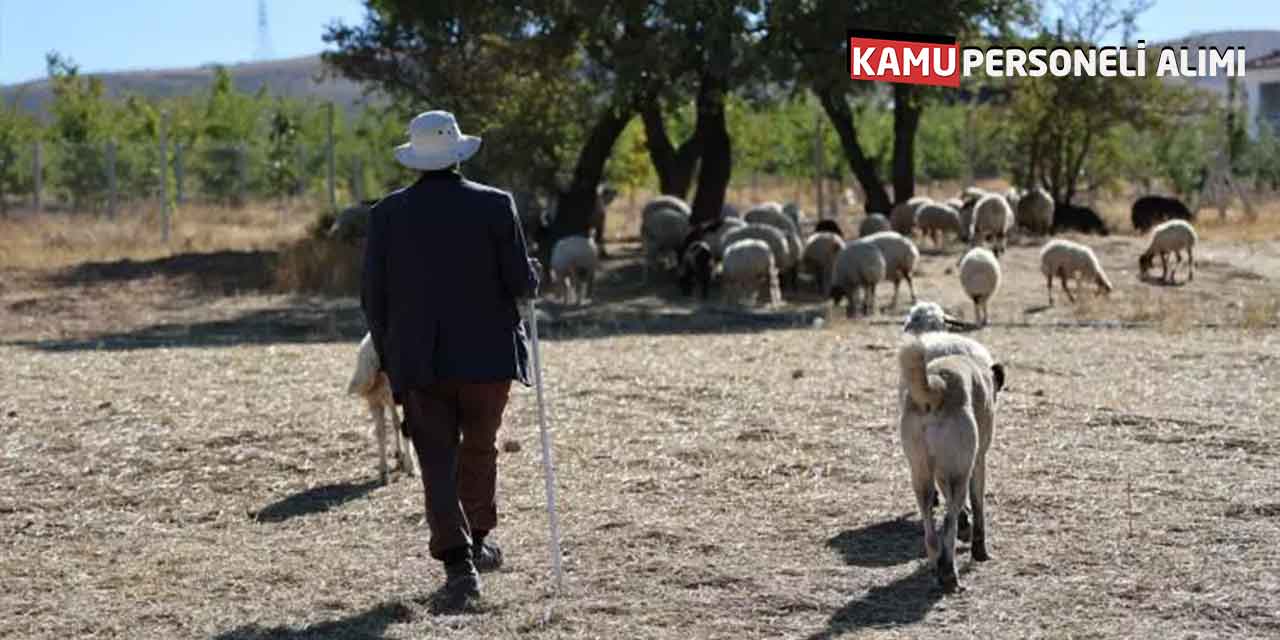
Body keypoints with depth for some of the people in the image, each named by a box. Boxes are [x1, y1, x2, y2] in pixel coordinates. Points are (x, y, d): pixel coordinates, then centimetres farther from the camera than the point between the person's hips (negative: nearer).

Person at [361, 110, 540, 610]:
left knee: (438, 465, 2)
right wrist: (532, 274, 16)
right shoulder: (495, 206, -7)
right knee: (478, 449, 20)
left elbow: (372, 296, 1)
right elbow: (522, 284, -7)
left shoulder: (388, 213, -2)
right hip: (487, 357, 0)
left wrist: (389, 357, 13)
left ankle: (459, 563, -9)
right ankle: (475, 540, 34)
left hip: (419, 363, 0)